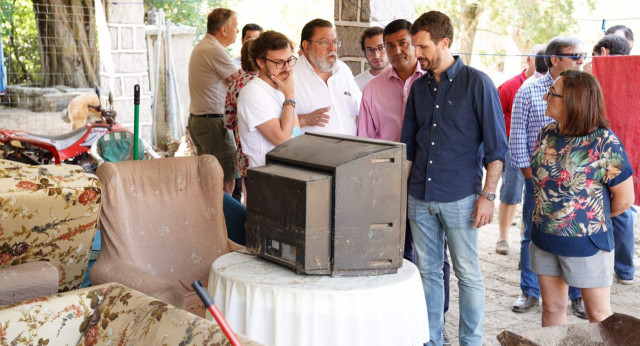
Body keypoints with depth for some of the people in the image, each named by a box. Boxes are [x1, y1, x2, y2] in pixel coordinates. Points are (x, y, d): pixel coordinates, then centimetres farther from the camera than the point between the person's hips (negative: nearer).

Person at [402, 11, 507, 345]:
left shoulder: (477, 83, -5)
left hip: (459, 198, -5)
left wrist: (488, 195, -12)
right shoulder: (419, 87, 10)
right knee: (427, 271, 12)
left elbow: (495, 146, -7)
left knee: (468, 274, 5)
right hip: (419, 196, 5)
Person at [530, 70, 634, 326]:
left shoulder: (605, 143, -18)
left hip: (586, 243, -5)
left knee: (599, 316, 10)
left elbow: (624, 199, -11)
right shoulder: (547, 134, 0)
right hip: (544, 239, 5)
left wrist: (594, 218, 4)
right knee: (552, 308, 17)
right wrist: (548, 215, 8)